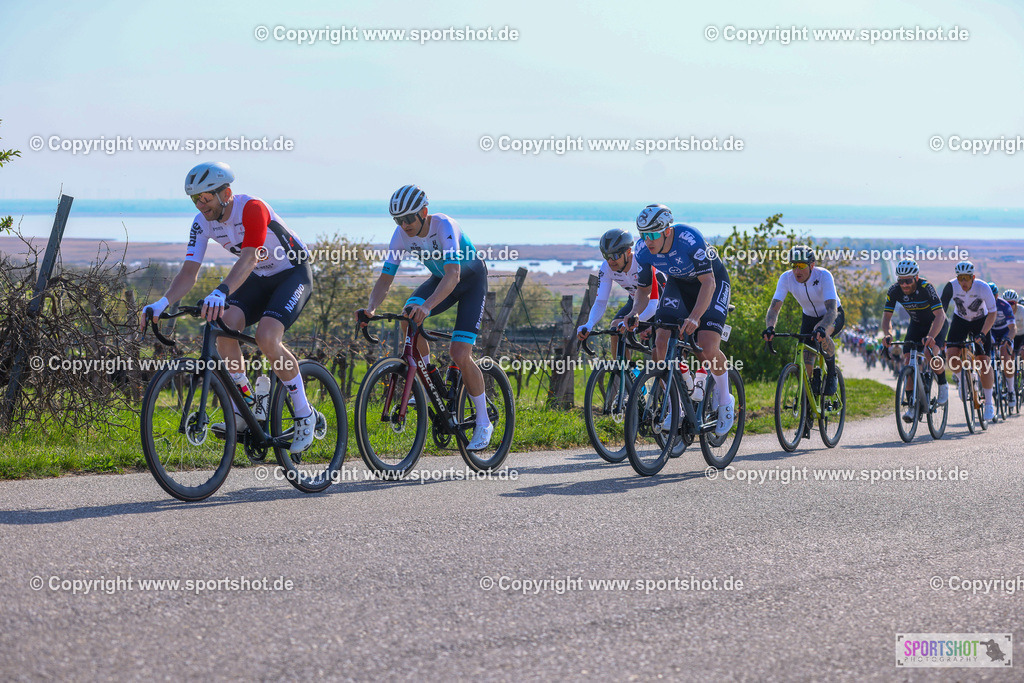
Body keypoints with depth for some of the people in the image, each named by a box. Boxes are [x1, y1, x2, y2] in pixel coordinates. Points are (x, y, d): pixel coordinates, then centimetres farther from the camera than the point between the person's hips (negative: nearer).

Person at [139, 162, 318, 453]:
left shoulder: (252, 209, -30)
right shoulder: (203, 222, -9)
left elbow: (249, 257, -44)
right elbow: (189, 272, -12)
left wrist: (221, 292, -60)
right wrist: (162, 303, -31)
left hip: (293, 273, -7)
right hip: (259, 279, 7)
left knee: (266, 337, -29)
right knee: (224, 326, -21)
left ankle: (305, 415, -13)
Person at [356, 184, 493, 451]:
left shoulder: (444, 226, -35)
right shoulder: (402, 234, -18)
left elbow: (453, 274, -46)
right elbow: (385, 278, -17)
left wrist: (427, 306, -61)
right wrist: (370, 308, -37)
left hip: (471, 280, -5)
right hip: (440, 279, 5)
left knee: (460, 354, -17)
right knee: (408, 318, -27)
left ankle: (483, 423, -1)